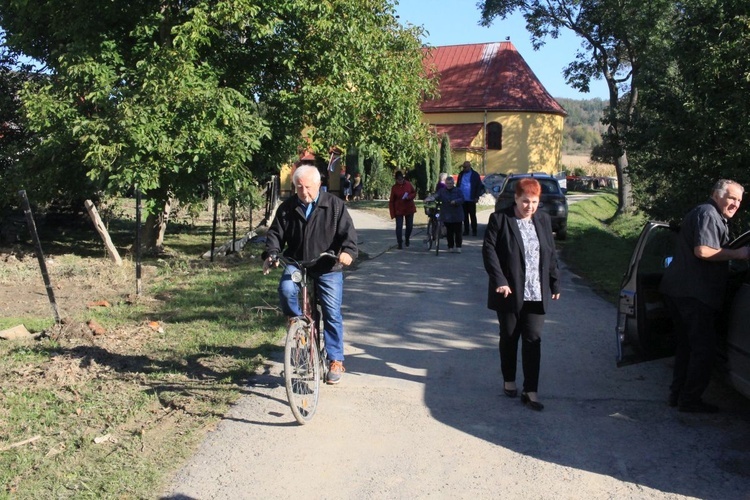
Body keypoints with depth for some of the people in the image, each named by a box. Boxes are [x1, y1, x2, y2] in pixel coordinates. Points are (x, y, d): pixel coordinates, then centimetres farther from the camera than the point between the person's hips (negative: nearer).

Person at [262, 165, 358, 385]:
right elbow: (276, 233, 7)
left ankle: (335, 360, 11)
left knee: (332, 313, -3)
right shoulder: (287, 208, 4)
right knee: (286, 289, -30)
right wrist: (271, 254, -13)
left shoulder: (335, 205, -3)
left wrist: (347, 251, -30)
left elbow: (348, 232, -9)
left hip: (328, 268, -2)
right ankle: (297, 320, 0)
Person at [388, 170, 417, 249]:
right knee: (399, 227, -6)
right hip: (399, 210, -2)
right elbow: (391, 201, -6)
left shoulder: (408, 184, -4)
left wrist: (409, 197, -16)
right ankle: (400, 243, 3)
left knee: (409, 226, 12)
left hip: (409, 209, 2)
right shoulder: (394, 187, -8)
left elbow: (414, 193, 7)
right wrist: (393, 213, -10)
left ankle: (407, 239, 37)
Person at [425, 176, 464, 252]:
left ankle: (458, 247, 7)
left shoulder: (458, 191, 2)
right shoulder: (442, 191, 4)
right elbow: (436, 196, -11)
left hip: (457, 215, -1)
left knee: (457, 231, -1)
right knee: (449, 232, 6)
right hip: (446, 215, 1)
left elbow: (462, 199, -6)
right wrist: (432, 198, -32)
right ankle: (450, 247, 14)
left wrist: (455, 201, -24)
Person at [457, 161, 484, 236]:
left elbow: (479, 186, -5)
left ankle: (474, 231, 8)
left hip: (471, 199, -4)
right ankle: (466, 230, 14)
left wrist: (477, 197, -11)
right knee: (465, 216, 8)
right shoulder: (461, 174, 9)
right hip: (463, 199, 4)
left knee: (472, 216, 3)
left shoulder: (475, 174, -5)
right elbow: (458, 185, 13)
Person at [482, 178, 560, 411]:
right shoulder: (500, 219, -6)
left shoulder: (543, 220, 8)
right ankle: (509, 381, 29)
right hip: (510, 293, -3)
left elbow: (551, 254, 13)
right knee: (509, 338, 11)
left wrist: (555, 283, 10)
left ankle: (531, 391, 4)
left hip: (536, 294, 3)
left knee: (533, 340, 0)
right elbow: (489, 250, -10)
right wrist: (499, 280, -18)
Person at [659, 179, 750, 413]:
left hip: (678, 289, 11)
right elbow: (702, 251, -22)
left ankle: (677, 393, 21)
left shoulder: (713, 217, 24)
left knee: (687, 345, 16)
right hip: (694, 293, -11)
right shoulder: (708, 214, -10)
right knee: (703, 347, -4)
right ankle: (690, 399, 1)